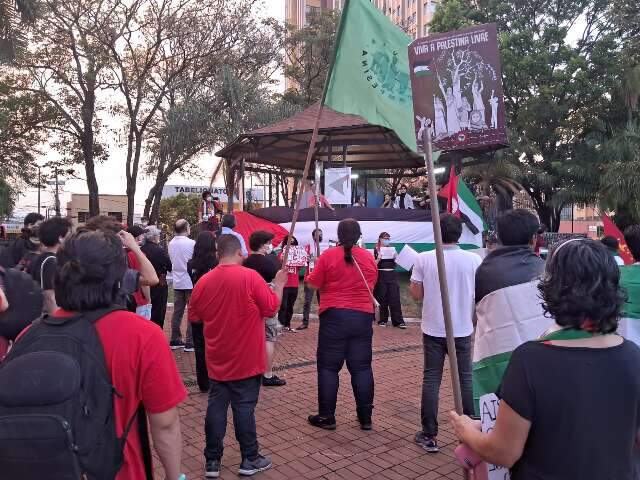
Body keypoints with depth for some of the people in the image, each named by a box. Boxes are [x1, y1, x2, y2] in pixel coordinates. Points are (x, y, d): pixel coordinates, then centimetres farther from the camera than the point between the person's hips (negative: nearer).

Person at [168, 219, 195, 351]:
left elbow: (172, 260, 11)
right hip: (190, 283, -6)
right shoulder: (191, 243, -15)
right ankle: (190, 343, 1)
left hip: (177, 283, 6)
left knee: (177, 312, 12)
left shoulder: (171, 244, 3)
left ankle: (175, 340, 19)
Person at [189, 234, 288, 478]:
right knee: (244, 407, 5)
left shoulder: (203, 281, -3)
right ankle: (250, 459, 17)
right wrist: (279, 284, 3)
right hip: (246, 359, -4)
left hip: (217, 360, 4)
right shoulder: (250, 277, -16)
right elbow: (271, 308, -10)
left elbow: (194, 316, 9)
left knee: (216, 407, 11)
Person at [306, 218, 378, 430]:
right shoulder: (369, 257, 4)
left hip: (334, 316, -3)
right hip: (363, 317, 4)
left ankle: (326, 417, 12)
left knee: (328, 367, 6)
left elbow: (313, 284, -1)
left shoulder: (328, 256, -7)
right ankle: (365, 417, 16)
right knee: (362, 367, 10)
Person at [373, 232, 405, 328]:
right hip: (381, 275, -3)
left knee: (395, 298, -1)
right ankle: (382, 320, 13)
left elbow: (396, 264, 14)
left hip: (392, 275, 3)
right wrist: (379, 258, -20)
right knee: (382, 298, 1)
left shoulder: (392, 249, 12)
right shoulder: (376, 250, 1)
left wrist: (395, 257, -5)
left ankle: (398, 321, 0)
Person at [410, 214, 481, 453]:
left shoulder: (424, 259, -11)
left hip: (433, 330, -1)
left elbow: (416, 294, -5)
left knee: (431, 380, 7)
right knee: (465, 379, 14)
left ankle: (429, 436, 12)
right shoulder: (474, 260, -8)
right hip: (462, 330, 1)